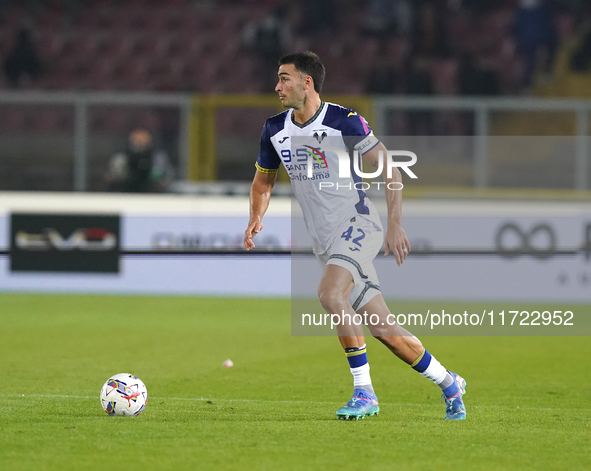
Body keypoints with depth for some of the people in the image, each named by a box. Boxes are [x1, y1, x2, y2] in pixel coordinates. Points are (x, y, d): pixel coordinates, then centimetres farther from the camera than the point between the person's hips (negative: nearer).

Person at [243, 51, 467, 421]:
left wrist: (395, 224, -15)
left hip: (357, 225, -6)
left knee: (330, 295, -31)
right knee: (384, 331, 3)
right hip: (325, 243, 6)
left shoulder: (344, 121, -11)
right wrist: (257, 219, 1)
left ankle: (364, 392, -23)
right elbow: (263, 182, 21)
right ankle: (449, 384, 21)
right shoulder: (275, 130, 7)